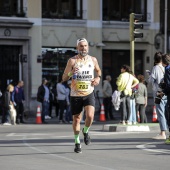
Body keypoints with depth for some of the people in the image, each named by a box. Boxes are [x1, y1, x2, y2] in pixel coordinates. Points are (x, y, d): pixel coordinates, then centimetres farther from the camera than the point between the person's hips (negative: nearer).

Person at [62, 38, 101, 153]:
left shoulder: (93, 60, 4)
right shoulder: (72, 61, -4)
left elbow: (98, 70, 26)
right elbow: (64, 78, -4)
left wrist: (98, 77, 4)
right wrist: (71, 73, -24)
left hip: (89, 93, 1)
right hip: (76, 95, -1)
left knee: (90, 116, -19)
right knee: (76, 119, 7)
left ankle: (86, 132, 13)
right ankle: (77, 142, 24)